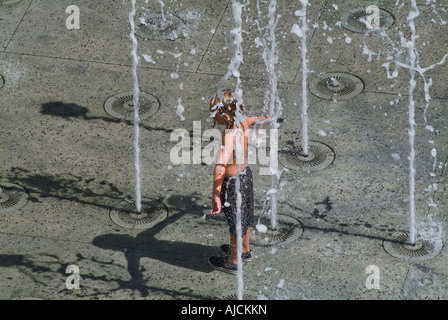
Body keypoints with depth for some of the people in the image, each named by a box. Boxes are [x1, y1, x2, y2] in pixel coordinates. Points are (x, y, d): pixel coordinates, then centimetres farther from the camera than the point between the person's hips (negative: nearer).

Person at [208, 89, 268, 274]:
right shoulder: (243, 123, -9)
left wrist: (216, 195, -47)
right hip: (245, 173, 8)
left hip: (233, 181, -8)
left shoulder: (230, 134, -35)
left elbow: (221, 166, -45)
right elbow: (256, 119, 18)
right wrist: (262, 119, 42)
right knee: (244, 214, 28)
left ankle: (232, 262, 32)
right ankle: (245, 250, 50)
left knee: (235, 219, 12)